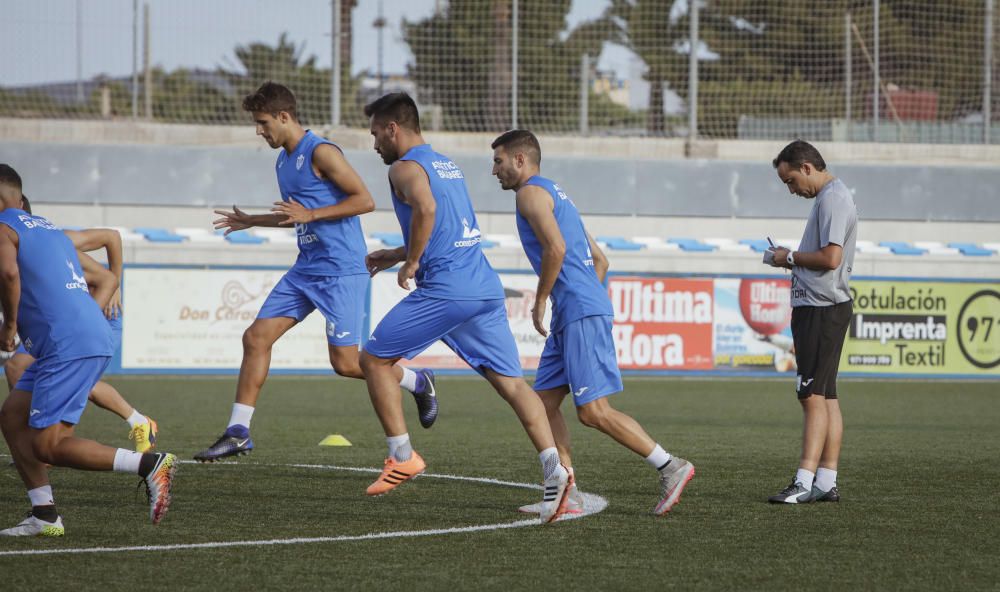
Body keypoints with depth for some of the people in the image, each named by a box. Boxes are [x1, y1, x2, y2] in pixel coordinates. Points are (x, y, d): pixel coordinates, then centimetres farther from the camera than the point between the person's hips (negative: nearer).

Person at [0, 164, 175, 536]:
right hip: (94, 338, 10)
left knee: (47, 446, -9)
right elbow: (108, 279, 30)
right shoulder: (50, 230, 27)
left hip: (66, 348, -10)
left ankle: (150, 464, -15)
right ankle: (44, 517, 9)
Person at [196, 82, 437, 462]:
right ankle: (238, 433, 4)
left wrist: (310, 214, -20)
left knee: (346, 362, -8)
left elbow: (365, 201, -17)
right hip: (306, 270, 9)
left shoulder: (320, 153, -13)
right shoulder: (283, 161, 15)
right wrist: (251, 222, 23)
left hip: (340, 271, -9)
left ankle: (418, 383, 17)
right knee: (256, 338, 0)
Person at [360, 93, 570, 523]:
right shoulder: (446, 164, 24)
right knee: (511, 381, 2)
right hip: (486, 289, 8)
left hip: (445, 290, -8)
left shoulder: (405, 167, -4)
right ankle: (553, 468, -12)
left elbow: (425, 208, -27)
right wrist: (396, 255, 36)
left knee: (374, 359, 7)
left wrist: (410, 262, -15)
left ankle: (402, 457, 6)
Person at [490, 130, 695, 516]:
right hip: (571, 315, 10)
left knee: (593, 412, -10)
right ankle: (565, 495, 3)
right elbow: (599, 260, 27)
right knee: (544, 401, 7)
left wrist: (540, 301, -12)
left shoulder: (531, 192, -5)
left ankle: (670, 467, -6)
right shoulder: (556, 194, 26)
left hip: (580, 312, -10)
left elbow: (555, 247, -21)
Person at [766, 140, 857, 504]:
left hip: (821, 310, -11)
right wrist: (793, 261, 9)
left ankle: (805, 483, -15)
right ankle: (826, 482, 13)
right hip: (819, 307, 11)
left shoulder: (833, 199, -13)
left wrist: (790, 258, -9)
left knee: (813, 396, -12)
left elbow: (830, 257, -23)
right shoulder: (829, 197, 19)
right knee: (825, 396, 11)